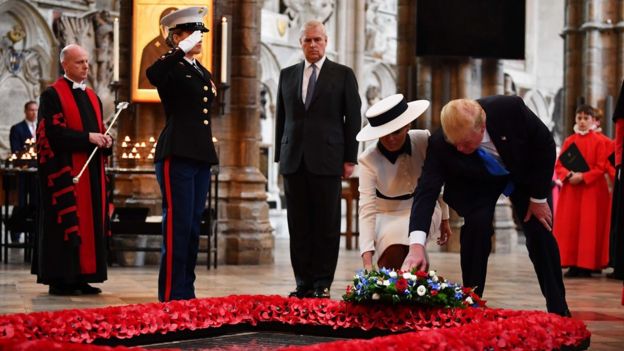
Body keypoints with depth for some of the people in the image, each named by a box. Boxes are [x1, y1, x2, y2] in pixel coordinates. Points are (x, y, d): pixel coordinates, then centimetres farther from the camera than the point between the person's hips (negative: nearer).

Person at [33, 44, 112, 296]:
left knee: (91, 222, 5)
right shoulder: (52, 95, -4)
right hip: (65, 170, -7)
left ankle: (81, 277, 10)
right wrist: (87, 137, -20)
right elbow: (53, 132, -15)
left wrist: (106, 140, -4)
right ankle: (60, 280, -2)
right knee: (66, 222, -7)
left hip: (91, 170, 8)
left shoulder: (92, 97, 18)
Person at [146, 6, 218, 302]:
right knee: (177, 227, -9)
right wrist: (182, 50, -27)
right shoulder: (171, 69, -6)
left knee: (193, 227, 10)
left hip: (201, 158, 8)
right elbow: (152, 74, -31)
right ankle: (171, 296, -6)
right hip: (177, 156, -8)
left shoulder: (204, 73, 18)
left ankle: (187, 292, 15)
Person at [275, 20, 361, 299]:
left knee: (327, 224, -1)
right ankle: (303, 282, 9)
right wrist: (280, 156, 10)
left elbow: (353, 119, 2)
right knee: (298, 224, 3)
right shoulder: (287, 75, 14)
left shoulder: (343, 75, 4)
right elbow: (281, 117, 15)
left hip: (327, 159, -3)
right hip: (294, 160, 3)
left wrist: (350, 158, -3)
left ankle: (322, 283, 4)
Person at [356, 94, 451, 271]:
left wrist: (444, 218, 9)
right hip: (387, 214, -1)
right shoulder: (368, 160, -23)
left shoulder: (424, 141, -19)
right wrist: (367, 261, -39)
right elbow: (367, 209, -30)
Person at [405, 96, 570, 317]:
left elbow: (544, 145, -21)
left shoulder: (510, 108, -37)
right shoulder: (440, 145, -36)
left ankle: (559, 310, 10)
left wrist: (538, 197, -16)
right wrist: (417, 245, -53)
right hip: (476, 183, -1)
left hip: (524, 172, 1)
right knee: (477, 225, -25)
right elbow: (427, 191, -40)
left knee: (540, 233, -4)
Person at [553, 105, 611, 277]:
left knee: (589, 227, -4)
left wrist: (583, 177, -16)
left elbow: (601, 167, -6)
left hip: (592, 190, -3)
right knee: (570, 226, 0)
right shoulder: (569, 141, 9)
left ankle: (587, 265, -1)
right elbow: (559, 165, 8)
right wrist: (569, 175, -12)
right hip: (570, 190, 4)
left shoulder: (599, 141, -2)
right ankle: (573, 264, 4)